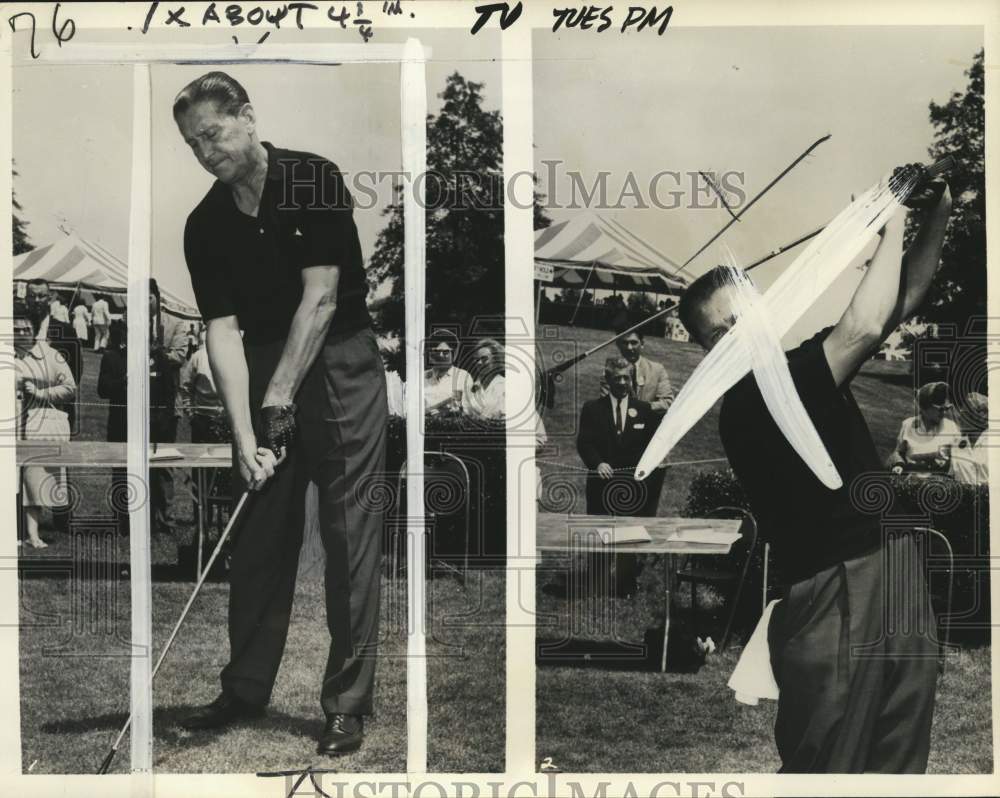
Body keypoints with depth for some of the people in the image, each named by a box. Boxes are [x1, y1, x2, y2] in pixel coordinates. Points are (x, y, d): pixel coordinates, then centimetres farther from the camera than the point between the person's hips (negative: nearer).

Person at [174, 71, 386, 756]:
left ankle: (349, 701, 3)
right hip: (264, 368, 5)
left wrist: (279, 399, -18)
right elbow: (223, 331, -7)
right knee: (260, 532, 8)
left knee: (350, 532, -4)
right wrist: (244, 433, -18)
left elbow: (320, 298, -16)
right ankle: (247, 687, 20)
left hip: (341, 361, -4)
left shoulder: (314, 180, -12)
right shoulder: (205, 225, 0)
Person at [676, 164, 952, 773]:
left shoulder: (802, 365, 11)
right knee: (825, 774, -3)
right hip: (837, 600, -8)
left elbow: (903, 302, 18)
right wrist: (893, 220, -10)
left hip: (902, 578, 8)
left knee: (900, 771, 10)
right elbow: (862, 329, -23)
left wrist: (938, 214, 4)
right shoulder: (746, 407, -15)